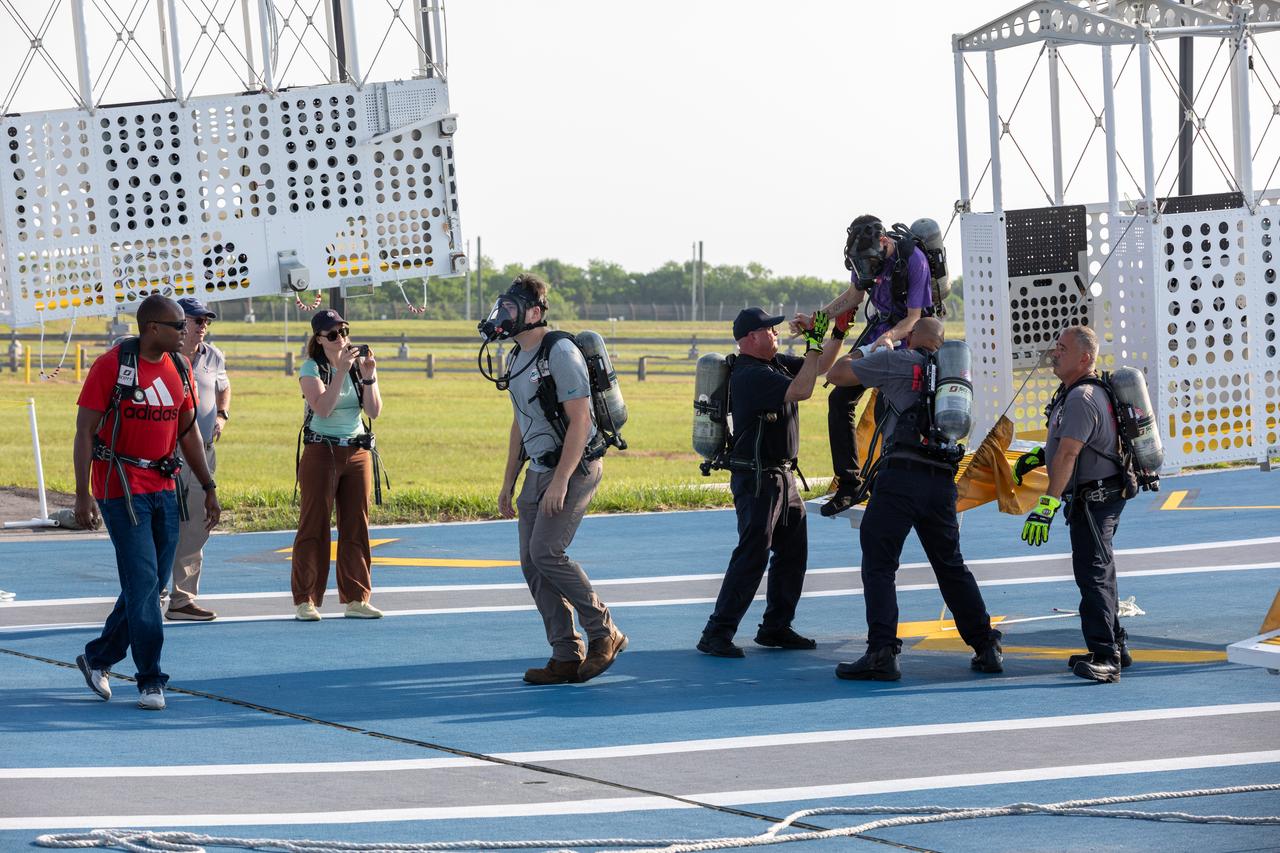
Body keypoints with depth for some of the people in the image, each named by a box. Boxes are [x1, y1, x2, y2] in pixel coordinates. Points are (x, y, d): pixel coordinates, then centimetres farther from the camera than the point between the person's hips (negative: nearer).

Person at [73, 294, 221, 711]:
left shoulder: (180, 368, 8)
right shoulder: (112, 365, -11)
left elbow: (188, 433, 18)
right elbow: (85, 432, -10)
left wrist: (209, 488, 15)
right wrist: (83, 495, -16)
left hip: (163, 487, 7)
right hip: (121, 489, -7)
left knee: (152, 585, 10)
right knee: (143, 584, -9)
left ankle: (97, 658, 26)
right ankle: (150, 681, -3)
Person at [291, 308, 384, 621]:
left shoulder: (358, 363, 8)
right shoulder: (312, 368, -4)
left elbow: (374, 412, 1)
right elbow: (322, 407, -19)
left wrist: (369, 376, -11)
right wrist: (341, 371, -23)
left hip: (358, 452, 4)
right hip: (321, 452, -4)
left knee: (356, 525, 4)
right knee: (314, 526, -4)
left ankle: (356, 599, 10)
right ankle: (305, 601, -1)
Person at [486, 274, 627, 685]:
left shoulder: (560, 354, -15)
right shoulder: (516, 359, 13)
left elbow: (580, 422, -19)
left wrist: (560, 481, -24)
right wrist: (508, 482, 19)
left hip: (575, 467, -9)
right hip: (539, 470, 9)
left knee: (545, 552, -18)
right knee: (531, 563, 2)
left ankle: (604, 633, -4)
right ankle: (567, 658, 5)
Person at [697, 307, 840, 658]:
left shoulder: (777, 363, 11)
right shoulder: (750, 375, -20)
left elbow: (819, 366, 21)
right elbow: (801, 390, -29)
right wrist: (814, 342, -24)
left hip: (782, 477, 10)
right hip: (756, 480, -10)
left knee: (793, 551, 13)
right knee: (753, 554, -13)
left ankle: (776, 627, 22)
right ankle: (716, 634, -12)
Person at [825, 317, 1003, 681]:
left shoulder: (896, 361, 1)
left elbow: (835, 375, 5)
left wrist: (855, 355, 29)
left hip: (902, 474, -6)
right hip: (943, 480, 6)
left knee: (878, 564, -3)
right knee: (951, 566, 18)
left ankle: (882, 653, -14)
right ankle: (987, 648, 20)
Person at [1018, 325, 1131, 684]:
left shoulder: (1082, 398, -20)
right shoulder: (1073, 393, 15)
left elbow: (1068, 455, -29)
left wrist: (1047, 505, -33)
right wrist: (1038, 455, 15)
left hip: (1095, 499, -11)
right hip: (1096, 497, 11)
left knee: (1093, 575, -16)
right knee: (1096, 573, 18)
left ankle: (1105, 659, -21)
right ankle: (1113, 648, 28)